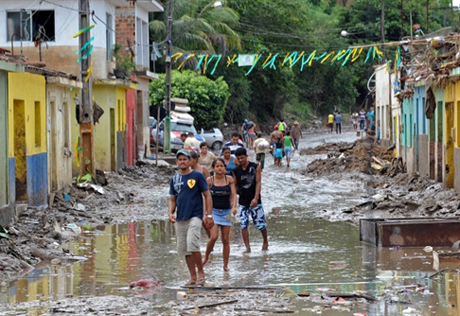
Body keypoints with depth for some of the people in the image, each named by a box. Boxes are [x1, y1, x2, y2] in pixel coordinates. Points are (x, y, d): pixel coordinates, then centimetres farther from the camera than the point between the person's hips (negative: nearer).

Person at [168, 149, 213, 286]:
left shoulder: (197, 176, -1)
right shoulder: (174, 179, 13)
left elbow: (207, 195, -1)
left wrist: (209, 215, -8)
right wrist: (170, 213, -1)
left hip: (195, 216, -6)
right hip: (180, 218, 6)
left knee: (192, 244, -22)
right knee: (184, 249, 5)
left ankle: (201, 273, -9)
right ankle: (193, 278, 12)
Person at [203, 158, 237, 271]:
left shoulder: (229, 179, 2)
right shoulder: (210, 180, -2)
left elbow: (234, 194, -2)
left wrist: (234, 207, -19)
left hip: (226, 211, 2)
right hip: (214, 211, -2)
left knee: (226, 239, 4)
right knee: (214, 237, -17)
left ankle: (226, 265, 13)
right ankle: (206, 257, 8)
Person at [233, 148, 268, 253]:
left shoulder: (255, 167, -5)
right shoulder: (236, 171, 2)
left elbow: (258, 183, -10)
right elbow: (235, 186, 10)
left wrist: (256, 198, -20)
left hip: (255, 201, -2)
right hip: (243, 202, 2)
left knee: (261, 224, 2)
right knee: (243, 225, -6)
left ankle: (265, 241, 28)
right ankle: (247, 247, 1)